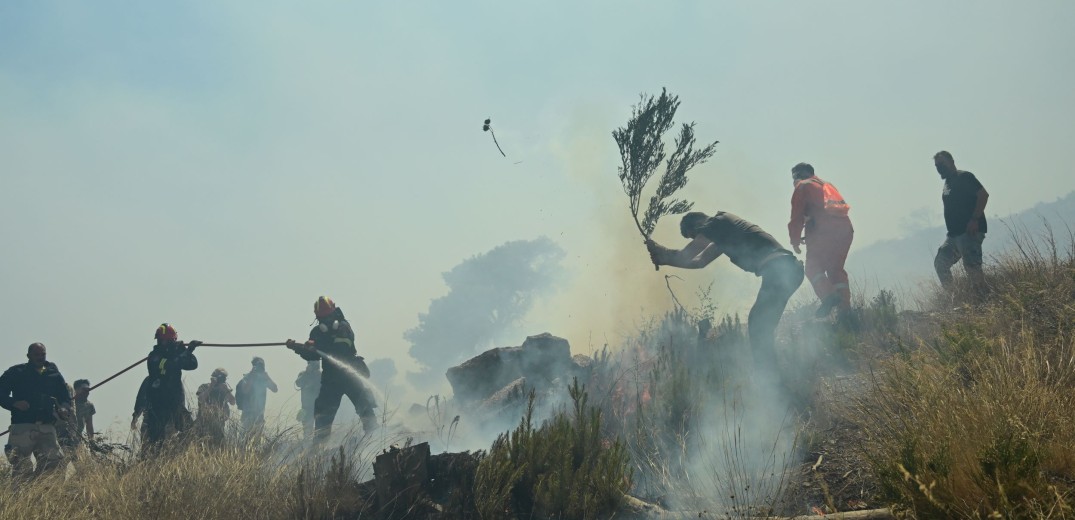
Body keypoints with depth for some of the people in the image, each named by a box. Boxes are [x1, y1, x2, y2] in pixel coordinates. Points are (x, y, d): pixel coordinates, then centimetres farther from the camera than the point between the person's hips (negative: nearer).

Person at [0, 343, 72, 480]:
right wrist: (14, 403, -15)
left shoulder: (55, 375, 18)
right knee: (21, 468, -8)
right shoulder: (16, 372, 8)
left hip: (47, 427, 3)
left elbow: (65, 397, 22)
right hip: (22, 426, -3)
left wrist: (65, 409, -1)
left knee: (53, 461, -6)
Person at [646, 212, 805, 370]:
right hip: (789, 268, 10)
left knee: (758, 326, -8)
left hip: (778, 268, -10)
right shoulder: (722, 230, 28)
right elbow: (699, 261, 35)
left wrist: (660, 251, 18)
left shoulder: (716, 223, 0)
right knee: (758, 324, 16)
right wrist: (664, 260, 33)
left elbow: (683, 257, 2)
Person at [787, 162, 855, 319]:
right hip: (845, 230, 7)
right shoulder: (828, 185, 32)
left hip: (824, 232, -7)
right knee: (836, 269, 14)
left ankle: (828, 296, -25)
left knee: (813, 267, -2)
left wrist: (795, 239, 8)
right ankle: (845, 305, 0)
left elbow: (797, 216, 1)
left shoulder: (803, 187, 11)